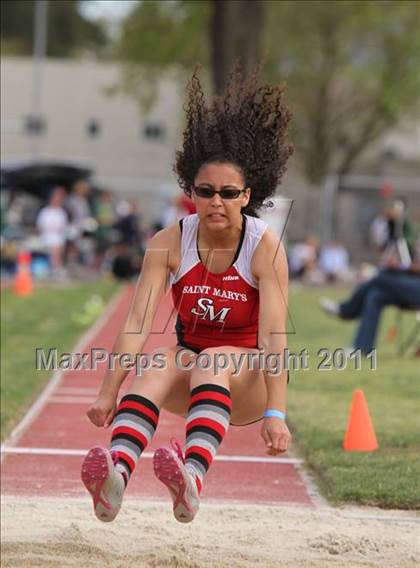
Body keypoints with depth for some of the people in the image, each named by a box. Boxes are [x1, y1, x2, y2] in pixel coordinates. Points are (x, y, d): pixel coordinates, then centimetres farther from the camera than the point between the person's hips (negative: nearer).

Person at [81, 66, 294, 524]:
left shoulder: (266, 247, -15)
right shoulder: (169, 243, -9)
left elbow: (272, 335, -24)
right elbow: (137, 323, -17)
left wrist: (275, 412, -36)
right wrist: (108, 393, -29)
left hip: (246, 381, -2)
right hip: (189, 378, 2)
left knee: (213, 362, -35)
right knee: (161, 361, -31)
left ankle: (193, 477, -63)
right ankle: (116, 474, -57)